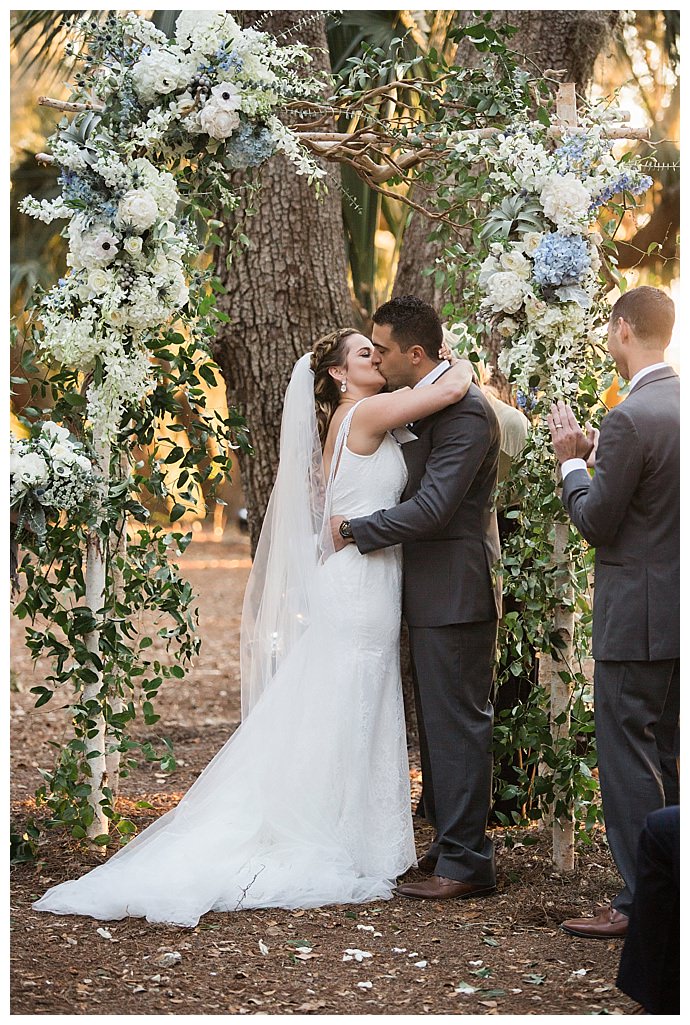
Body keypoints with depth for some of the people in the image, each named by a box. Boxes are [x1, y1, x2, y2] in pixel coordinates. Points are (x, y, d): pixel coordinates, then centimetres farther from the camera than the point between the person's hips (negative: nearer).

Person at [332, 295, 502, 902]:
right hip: (432, 592, 10)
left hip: (455, 592, -10)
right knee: (438, 721, 16)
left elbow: (431, 509, -24)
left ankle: (466, 863, 0)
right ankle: (451, 843, 26)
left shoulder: (465, 412, -19)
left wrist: (355, 530, -14)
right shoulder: (420, 403, 13)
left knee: (457, 722, -5)